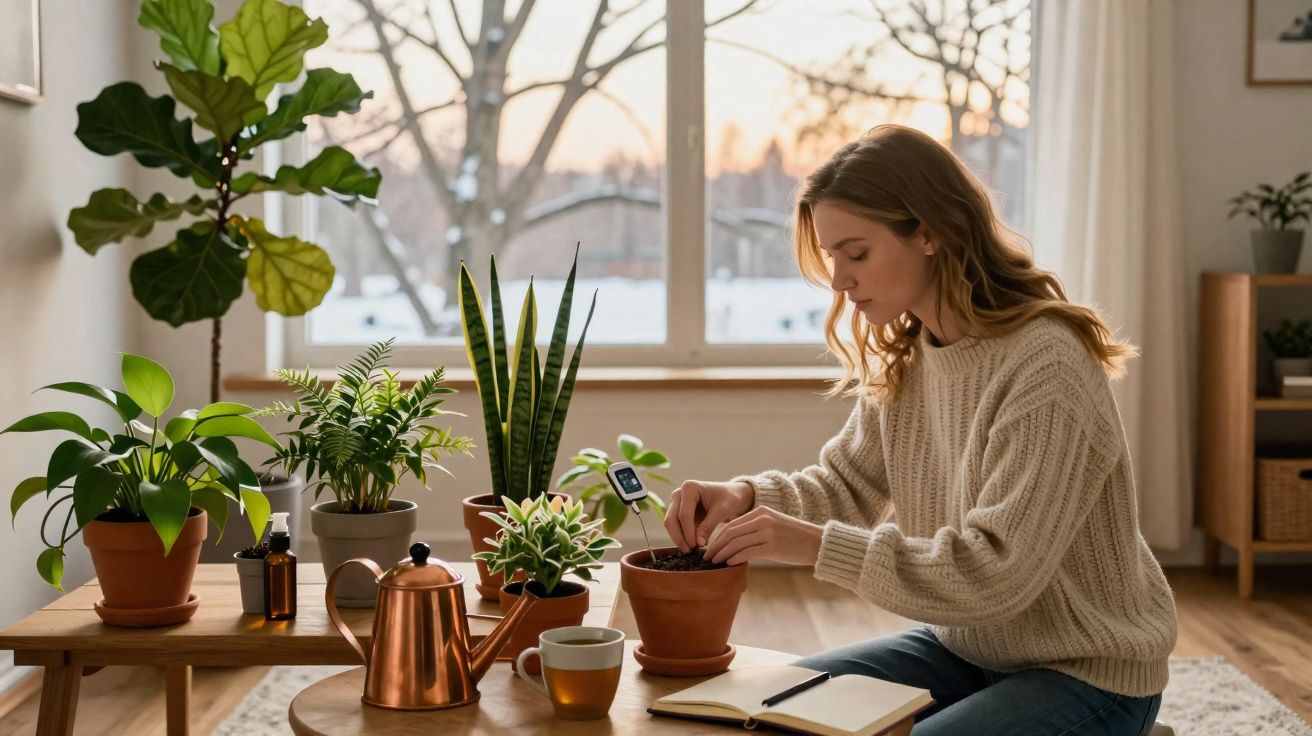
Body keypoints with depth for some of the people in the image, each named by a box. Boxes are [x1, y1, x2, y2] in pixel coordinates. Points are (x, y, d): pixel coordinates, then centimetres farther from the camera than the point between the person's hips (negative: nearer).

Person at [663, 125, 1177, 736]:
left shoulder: (1046, 365, -26)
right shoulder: (902, 359, 0)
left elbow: (998, 572, -30)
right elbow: (846, 485, 7)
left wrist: (819, 546, -33)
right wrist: (747, 496, -13)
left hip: (1088, 674, -7)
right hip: (966, 646, 8)